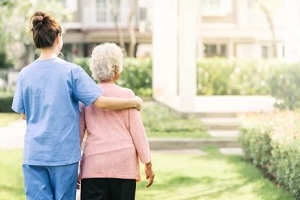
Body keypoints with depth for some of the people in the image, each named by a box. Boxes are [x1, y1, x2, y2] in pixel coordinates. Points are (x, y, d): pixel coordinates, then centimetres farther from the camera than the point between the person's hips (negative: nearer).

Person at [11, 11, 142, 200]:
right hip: (64, 153, -2)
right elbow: (100, 101, -12)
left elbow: (24, 114, 11)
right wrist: (134, 102, 1)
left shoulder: (25, 73, 2)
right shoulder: (71, 71, -8)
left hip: (34, 154, 2)